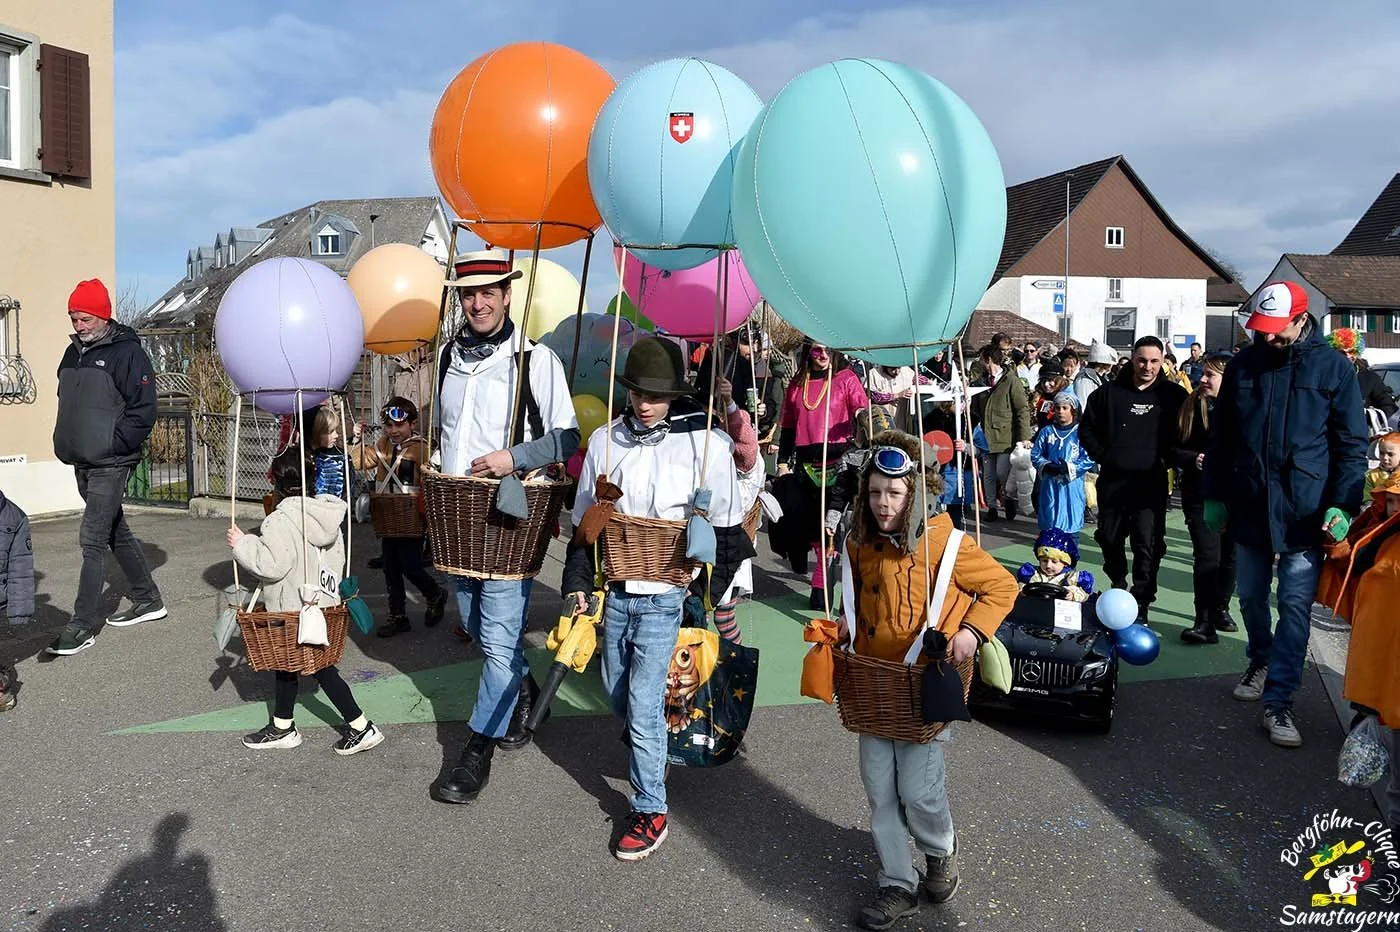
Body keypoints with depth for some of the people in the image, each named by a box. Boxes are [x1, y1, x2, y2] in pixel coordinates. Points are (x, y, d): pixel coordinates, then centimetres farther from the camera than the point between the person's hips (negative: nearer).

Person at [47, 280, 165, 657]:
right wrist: (65, 441, 12)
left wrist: (113, 444, -17)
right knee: (116, 533, 15)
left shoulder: (127, 352, -11)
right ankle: (148, 600, 28)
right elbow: (67, 403, 23)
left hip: (110, 465, -8)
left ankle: (83, 625, -4)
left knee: (92, 540, -9)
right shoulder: (74, 352, 13)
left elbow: (143, 410, -14)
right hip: (83, 463, 8)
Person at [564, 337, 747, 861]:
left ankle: (650, 812, 10)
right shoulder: (605, 441, 2)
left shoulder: (708, 444, -10)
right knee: (616, 692, 17)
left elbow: (727, 531, -2)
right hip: (614, 591, 5)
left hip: (666, 597, -5)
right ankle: (646, 755, 47)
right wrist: (577, 585, 4)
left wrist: (704, 597, -5)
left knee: (643, 702, -6)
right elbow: (584, 520, 9)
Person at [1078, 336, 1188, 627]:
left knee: (1147, 543, -8)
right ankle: (1117, 586, 38)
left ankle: (1140, 605, -3)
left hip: (1151, 482, -3)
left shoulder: (1173, 395, 3)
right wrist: (1101, 455, 3)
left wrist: (1166, 460, -4)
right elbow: (1087, 428, 15)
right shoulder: (1110, 392, 7)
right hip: (1113, 480, 3)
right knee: (1109, 537, 14)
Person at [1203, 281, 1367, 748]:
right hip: (1248, 507, 3)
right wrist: (1214, 495, 10)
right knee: (1251, 597, 15)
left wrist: (1344, 504, -10)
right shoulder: (1243, 365, 5)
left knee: (1295, 607, -3)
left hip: (1305, 512, -3)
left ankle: (1278, 700, 3)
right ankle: (1261, 661, 40)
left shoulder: (1334, 367, -3)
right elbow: (1220, 435, 10)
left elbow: (1352, 443, -2)